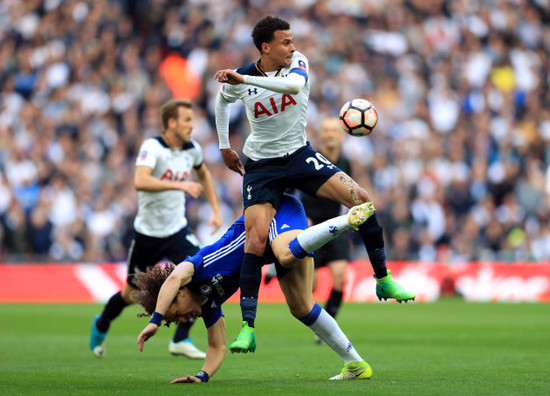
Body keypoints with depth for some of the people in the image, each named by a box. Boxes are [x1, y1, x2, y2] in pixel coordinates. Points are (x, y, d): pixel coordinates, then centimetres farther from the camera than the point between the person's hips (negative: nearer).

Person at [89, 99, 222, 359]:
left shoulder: (192, 149, 0)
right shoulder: (152, 147, -20)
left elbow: (203, 174, 23)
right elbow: (140, 181, -38)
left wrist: (216, 210, 16)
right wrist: (179, 185, -41)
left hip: (177, 230, 4)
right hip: (147, 232, -4)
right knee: (133, 294, 9)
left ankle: (180, 341, -7)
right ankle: (101, 326, 40)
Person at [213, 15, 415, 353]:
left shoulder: (297, 62, -10)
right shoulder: (239, 79, -10)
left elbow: (294, 85, -35)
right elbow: (222, 100, 15)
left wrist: (243, 79, -41)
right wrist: (224, 146, 18)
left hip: (300, 154, 2)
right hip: (261, 166, -2)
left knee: (361, 199, -13)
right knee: (256, 239, -19)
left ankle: (384, 280, 2)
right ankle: (248, 327, -16)